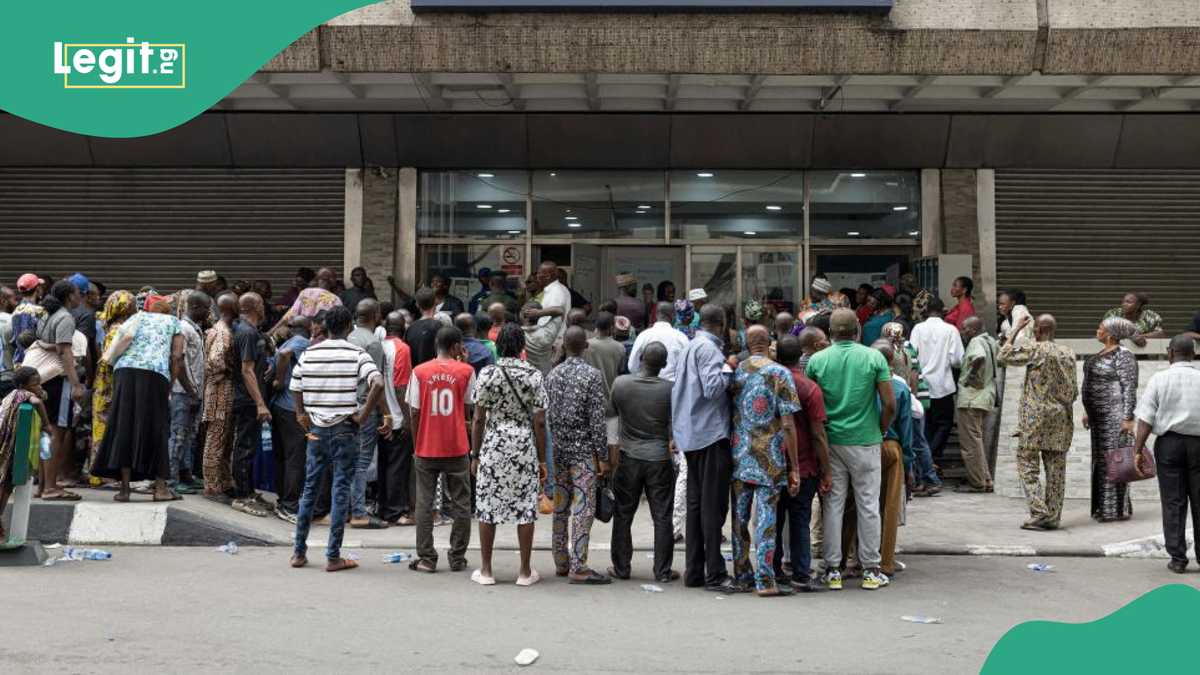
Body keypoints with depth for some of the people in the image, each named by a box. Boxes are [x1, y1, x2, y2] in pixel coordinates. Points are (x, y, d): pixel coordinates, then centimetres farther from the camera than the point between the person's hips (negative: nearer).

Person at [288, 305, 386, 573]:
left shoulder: (308, 353, 4)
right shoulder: (356, 354, -8)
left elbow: (295, 388, 8)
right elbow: (378, 384, -21)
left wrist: (302, 415, 16)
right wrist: (363, 415, -13)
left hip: (316, 429, 4)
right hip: (344, 429, -3)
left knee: (310, 488, 14)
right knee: (341, 491, 2)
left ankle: (299, 551, 19)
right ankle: (333, 557, 5)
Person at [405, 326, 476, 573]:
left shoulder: (419, 372, -3)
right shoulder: (466, 371, -4)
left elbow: (414, 413, -1)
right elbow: (467, 406, 8)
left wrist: (417, 443, 12)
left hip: (426, 448, 1)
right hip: (457, 448, 0)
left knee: (424, 504, 8)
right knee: (460, 504, 9)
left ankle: (426, 559, 9)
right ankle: (458, 558, 12)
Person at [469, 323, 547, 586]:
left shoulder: (487, 373, -4)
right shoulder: (534, 376, -3)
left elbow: (479, 419, -3)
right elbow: (539, 422, -3)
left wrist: (475, 454, 6)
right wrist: (542, 459, 4)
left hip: (493, 445, 0)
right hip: (525, 446, 0)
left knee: (487, 506, 8)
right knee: (525, 508, 6)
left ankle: (485, 571, 13)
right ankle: (525, 571, 11)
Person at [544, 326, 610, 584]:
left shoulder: (552, 375, 6)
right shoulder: (592, 375, -10)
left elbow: (546, 415, 10)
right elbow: (597, 420, -12)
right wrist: (603, 456, -8)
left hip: (558, 449, 6)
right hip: (583, 450, -6)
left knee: (560, 507, 12)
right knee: (583, 508, -3)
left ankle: (561, 562, 20)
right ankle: (578, 566, -4)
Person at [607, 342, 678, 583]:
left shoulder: (621, 383, -7)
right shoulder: (669, 389, -11)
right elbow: (673, 429, -4)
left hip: (629, 457, 1)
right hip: (659, 458, -1)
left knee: (623, 515, 12)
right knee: (662, 518, 6)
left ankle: (621, 568, 17)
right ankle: (662, 571, 10)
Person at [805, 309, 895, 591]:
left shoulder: (816, 360, -2)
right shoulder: (874, 358, -5)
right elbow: (889, 403, -7)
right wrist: (881, 431, 8)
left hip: (830, 441, 1)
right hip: (865, 441, -1)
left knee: (833, 505, 8)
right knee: (868, 506, 7)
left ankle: (832, 570, 11)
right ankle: (871, 570, 13)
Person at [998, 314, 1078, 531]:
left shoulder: (1034, 349, -10)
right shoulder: (1068, 353, 9)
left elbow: (1003, 357, -1)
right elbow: (1074, 390, 12)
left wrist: (1015, 331, 4)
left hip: (1035, 417, -6)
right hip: (1061, 416, 6)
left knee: (1028, 464, -1)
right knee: (1056, 467, 7)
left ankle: (1039, 513, -10)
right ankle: (1053, 517, 10)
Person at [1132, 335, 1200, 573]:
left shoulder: (1159, 379, -4)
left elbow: (1145, 419, -8)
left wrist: (1138, 450, -5)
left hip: (1169, 443, -1)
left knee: (1173, 502, 4)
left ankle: (1178, 558, 6)